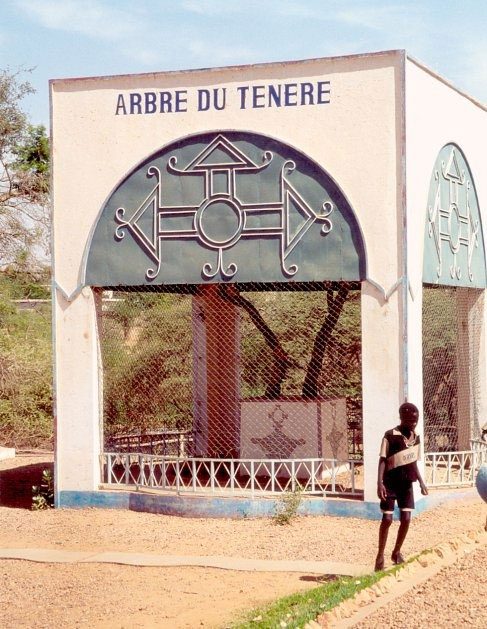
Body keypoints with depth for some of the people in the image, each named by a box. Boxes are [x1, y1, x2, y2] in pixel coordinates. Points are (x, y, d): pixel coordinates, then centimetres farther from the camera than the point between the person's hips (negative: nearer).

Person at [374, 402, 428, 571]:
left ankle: (397, 552, 17)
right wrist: (379, 483, -20)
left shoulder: (416, 437, 5)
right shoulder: (390, 436, -13)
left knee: (406, 519, -1)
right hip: (390, 483, -5)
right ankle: (380, 555, 9)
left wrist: (421, 482, 12)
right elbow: (383, 460, -12)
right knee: (387, 519, -3)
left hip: (407, 483, 5)